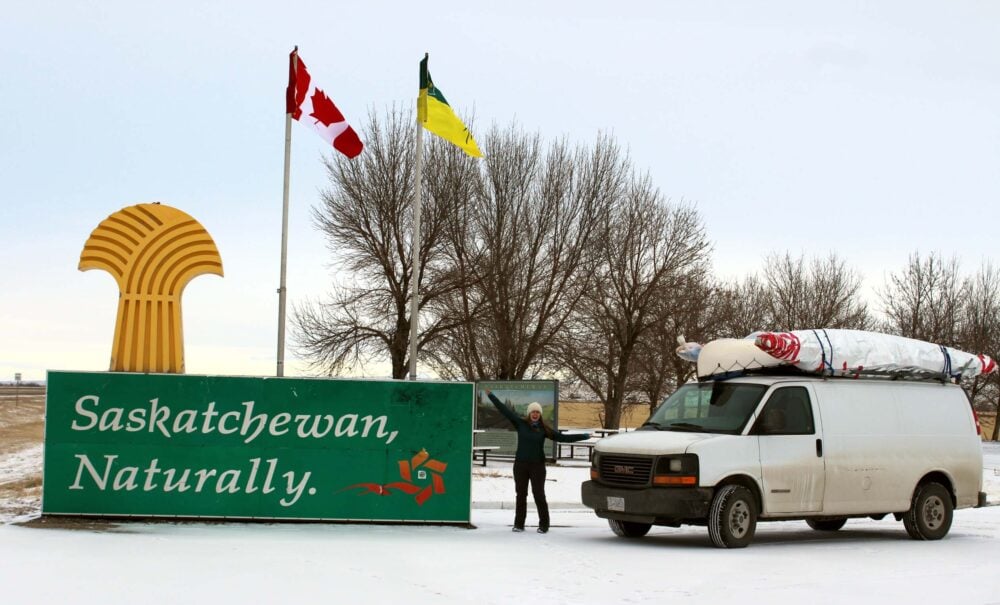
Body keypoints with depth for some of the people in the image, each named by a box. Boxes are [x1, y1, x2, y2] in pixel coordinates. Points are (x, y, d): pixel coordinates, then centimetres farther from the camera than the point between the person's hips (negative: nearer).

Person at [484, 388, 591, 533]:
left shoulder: (544, 429, 2)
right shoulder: (520, 423, 1)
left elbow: (562, 438, 3)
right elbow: (504, 410, 2)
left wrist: (583, 437, 2)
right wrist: (490, 396, 2)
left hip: (537, 465, -1)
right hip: (520, 464, 1)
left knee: (539, 495, -3)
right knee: (520, 495, 5)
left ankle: (544, 525, 5)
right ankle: (519, 524, 12)